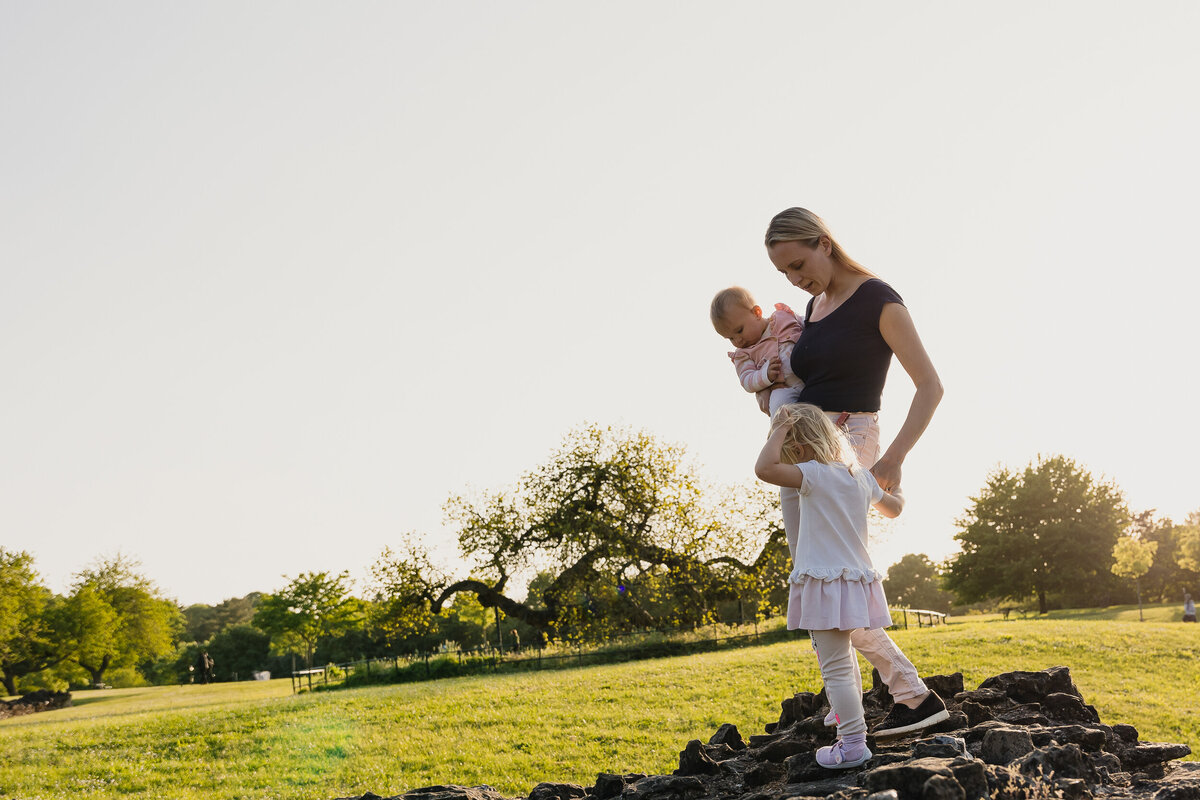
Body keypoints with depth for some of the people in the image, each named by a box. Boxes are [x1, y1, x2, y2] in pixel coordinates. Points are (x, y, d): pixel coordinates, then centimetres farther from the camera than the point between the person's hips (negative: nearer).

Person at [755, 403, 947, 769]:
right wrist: (896, 491, 50)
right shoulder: (862, 477, 10)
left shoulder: (815, 475, -14)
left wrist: (780, 429, -16)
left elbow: (765, 468, -28)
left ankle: (853, 743, -5)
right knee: (843, 661, 23)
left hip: (825, 583, -8)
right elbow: (893, 508, 28)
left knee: (835, 667, -5)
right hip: (857, 577, 8)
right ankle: (852, 722, 34)